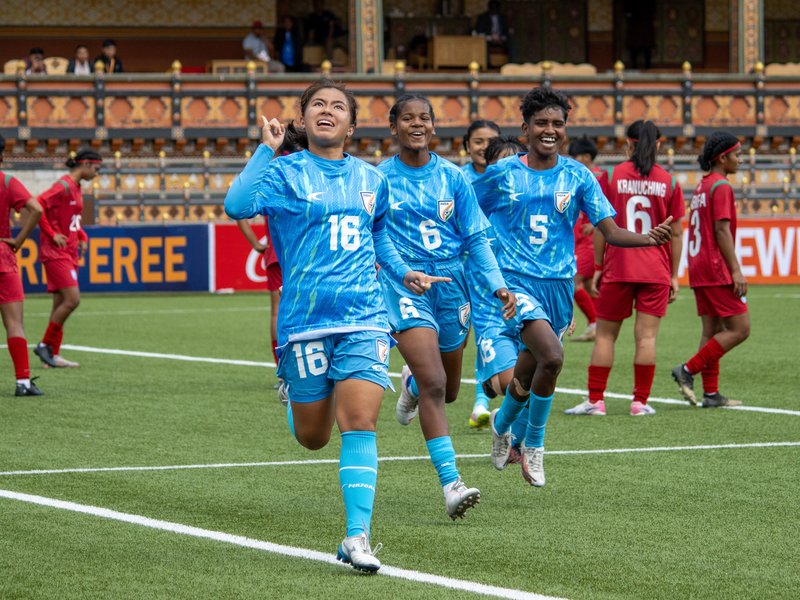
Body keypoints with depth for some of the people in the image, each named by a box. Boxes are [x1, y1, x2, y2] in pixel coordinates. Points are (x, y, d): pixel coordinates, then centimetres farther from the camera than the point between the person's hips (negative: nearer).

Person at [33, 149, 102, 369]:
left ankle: (53, 354, 9)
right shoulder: (64, 186, -14)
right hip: (56, 252, -10)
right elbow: (38, 206, -22)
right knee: (72, 300, -15)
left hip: (69, 253, 10)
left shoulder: (76, 188, 15)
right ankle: (45, 345, -5)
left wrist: (82, 237, 13)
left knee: (61, 303, 7)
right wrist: (52, 234, -20)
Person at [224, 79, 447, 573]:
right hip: (305, 322, -2)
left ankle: (357, 536, -11)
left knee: (360, 424, -13)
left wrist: (403, 272, 17)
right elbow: (236, 205, -22)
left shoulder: (371, 180, 11)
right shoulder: (286, 172, -3)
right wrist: (267, 149, -21)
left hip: (364, 318, 2)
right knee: (312, 438, 7)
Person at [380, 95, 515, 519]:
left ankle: (412, 382, 53)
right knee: (433, 385, -19)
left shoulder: (452, 177, 4)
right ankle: (451, 484, -21)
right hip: (403, 284, -3)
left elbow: (476, 239, 4)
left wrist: (497, 285, -7)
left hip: (450, 282, 3)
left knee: (447, 390, 15)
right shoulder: (378, 179, -1)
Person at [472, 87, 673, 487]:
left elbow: (611, 232, -1)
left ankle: (503, 424, 42)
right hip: (515, 281, -3)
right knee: (551, 356, -24)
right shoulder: (501, 174, -1)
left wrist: (650, 239, -18)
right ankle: (534, 442, -1)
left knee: (530, 370, 10)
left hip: (559, 284, 3)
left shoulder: (577, 176, 4)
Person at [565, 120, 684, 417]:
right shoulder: (669, 182, 2)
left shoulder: (611, 176, -1)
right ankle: (640, 401, 0)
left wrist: (598, 267, 5)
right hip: (656, 270, 1)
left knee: (605, 334, 7)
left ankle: (595, 400, 6)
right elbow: (676, 233, 4)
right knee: (646, 335, 1)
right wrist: (674, 275, 10)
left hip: (617, 270, -1)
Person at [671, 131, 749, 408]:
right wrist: (736, 271, -18)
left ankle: (711, 393, 7)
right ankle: (688, 370, -10)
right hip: (716, 270, -10)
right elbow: (722, 230, -18)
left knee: (713, 330, 10)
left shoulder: (701, 186, 16)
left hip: (699, 268, 10)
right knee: (740, 328, -7)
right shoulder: (721, 186, -12)